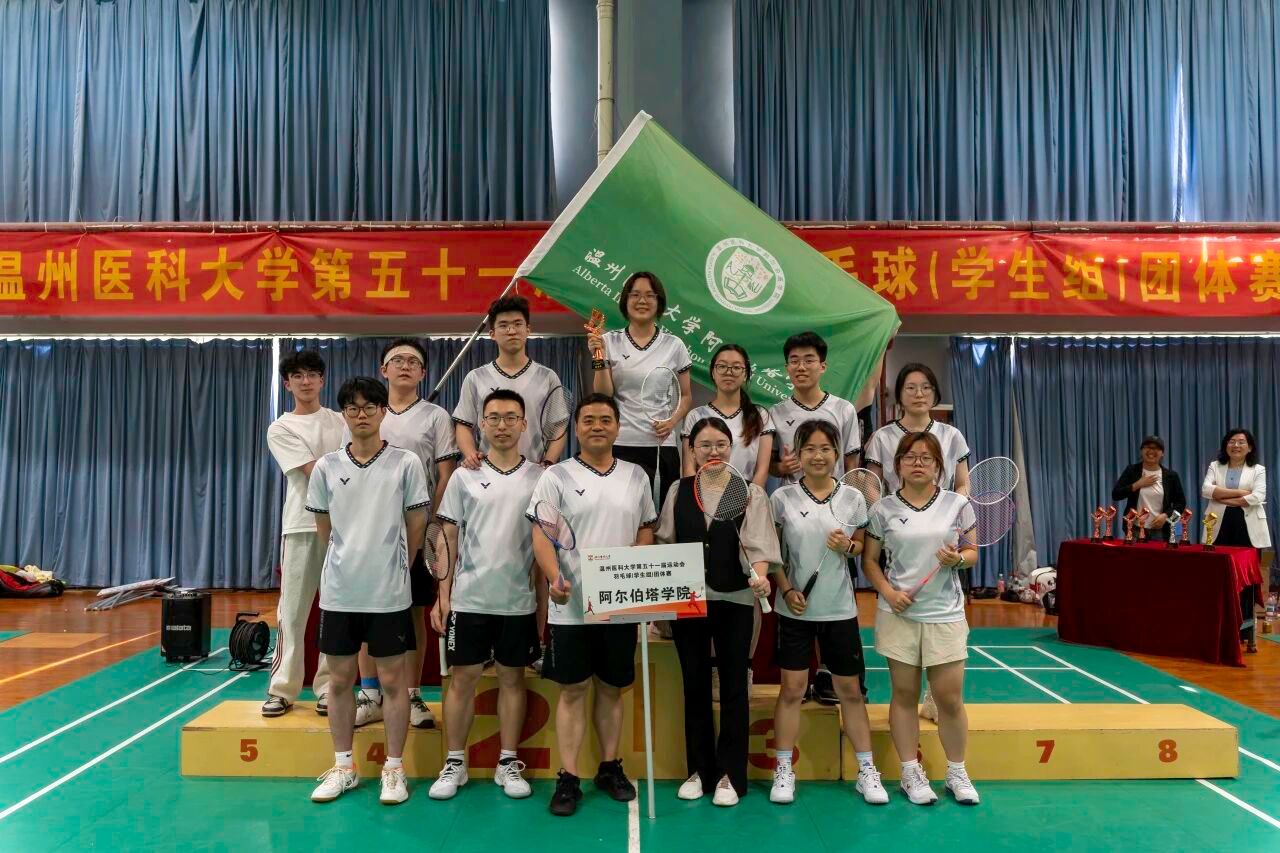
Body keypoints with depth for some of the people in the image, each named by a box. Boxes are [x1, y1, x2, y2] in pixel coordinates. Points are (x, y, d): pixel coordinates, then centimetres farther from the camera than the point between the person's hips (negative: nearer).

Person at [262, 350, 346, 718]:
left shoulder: (341, 421, 13)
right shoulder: (281, 429, 3)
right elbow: (315, 472, -9)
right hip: (302, 526, -2)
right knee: (292, 611, 1)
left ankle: (329, 688, 13)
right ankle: (282, 689, 11)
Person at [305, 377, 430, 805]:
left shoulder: (406, 463, -5)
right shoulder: (327, 466, 2)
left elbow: (416, 527, 2)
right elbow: (323, 528, 12)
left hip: (389, 593, -2)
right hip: (338, 592, 3)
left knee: (393, 679, 5)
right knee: (340, 679, 11)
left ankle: (394, 768, 19)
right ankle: (343, 767, 27)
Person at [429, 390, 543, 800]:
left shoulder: (539, 478, 1)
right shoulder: (465, 476, 2)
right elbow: (448, 539, 4)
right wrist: (443, 594, -1)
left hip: (519, 600, 0)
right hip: (469, 597, 0)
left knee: (512, 677, 10)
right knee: (462, 678, 6)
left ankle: (508, 763, 22)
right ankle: (454, 763, 20)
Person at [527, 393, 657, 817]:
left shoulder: (636, 476, 9)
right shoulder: (557, 476, -2)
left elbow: (646, 530, 13)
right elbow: (541, 535, -7)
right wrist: (554, 578, -23)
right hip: (571, 606, -3)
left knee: (612, 687, 13)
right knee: (572, 690, 4)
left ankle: (610, 767, 27)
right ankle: (568, 778, 13)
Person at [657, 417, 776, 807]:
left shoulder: (750, 493, -1)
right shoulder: (677, 491, 6)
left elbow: (757, 544, -11)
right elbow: (665, 545, 9)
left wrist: (759, 575, -31)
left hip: (734, 601, -2)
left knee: (733, 686, 6)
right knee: (695, 685, 11)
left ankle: (730, 774, 19)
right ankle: (699, 769, 25)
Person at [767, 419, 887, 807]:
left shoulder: (853, 498, -1)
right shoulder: (782, 498, -4)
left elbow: (863, 547, 9)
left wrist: (848, 546, -13)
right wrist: (787, 590, -11)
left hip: (840, 608, 1)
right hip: (795, 608, -1)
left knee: (850, 689, 10)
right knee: (792, 689, 4)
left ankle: (867, 771, 24)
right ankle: (783, 771, 17)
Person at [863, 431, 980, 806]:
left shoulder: (957, 504, 2)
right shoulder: (883, 509, 0)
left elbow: (973, 554, 7)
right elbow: (870, 560, 4)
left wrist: (957, 559, -15)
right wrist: (888, 591, -11)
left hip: (946, 614, 0)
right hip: (899, 614, 0)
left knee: (950, 698, 3)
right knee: (904, 694, 7)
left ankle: (957, 772, 23)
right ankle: (911, 773, 20)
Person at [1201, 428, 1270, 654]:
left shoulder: (1258, 470, 7)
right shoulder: (1215, 466, 10)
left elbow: (1257, 497, -10)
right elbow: (1206, 490, -8)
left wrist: (1225, 499, -10)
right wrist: (1240, 492, -12)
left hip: (1248, 530, -1)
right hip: (1220, 528, 1)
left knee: (1247, 581, 3)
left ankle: (1247, 634, 10)